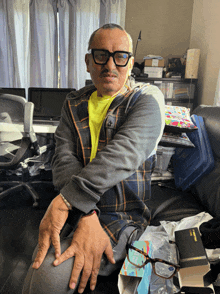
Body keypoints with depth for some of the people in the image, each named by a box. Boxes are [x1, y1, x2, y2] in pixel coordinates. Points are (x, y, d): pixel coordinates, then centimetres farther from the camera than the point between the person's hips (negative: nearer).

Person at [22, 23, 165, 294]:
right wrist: (86, 216, -21)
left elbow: (122, 155, -22)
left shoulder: (147, 99, -3)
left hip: (124, 218, -4)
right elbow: (64, 160, -6)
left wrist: (65, 201, -28)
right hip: (79, 212, 4)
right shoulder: (74, 104, 9)